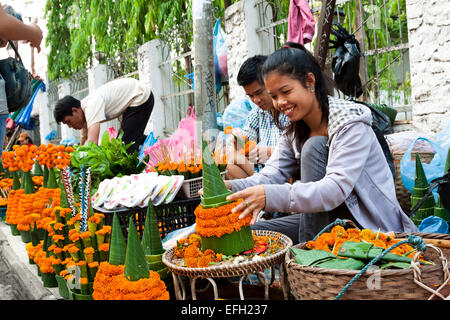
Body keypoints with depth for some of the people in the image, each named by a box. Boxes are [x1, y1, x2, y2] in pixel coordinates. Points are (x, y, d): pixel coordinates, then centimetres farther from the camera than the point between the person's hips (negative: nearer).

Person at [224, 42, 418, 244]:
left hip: (371, 226, -6)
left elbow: (336, 189, -31)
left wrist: (270, 195, -42)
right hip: (324, 220, 6)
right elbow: (270, 175, -9)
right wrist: (232, 188, -30)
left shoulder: (350, 123, -18)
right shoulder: (293, 133, 5)